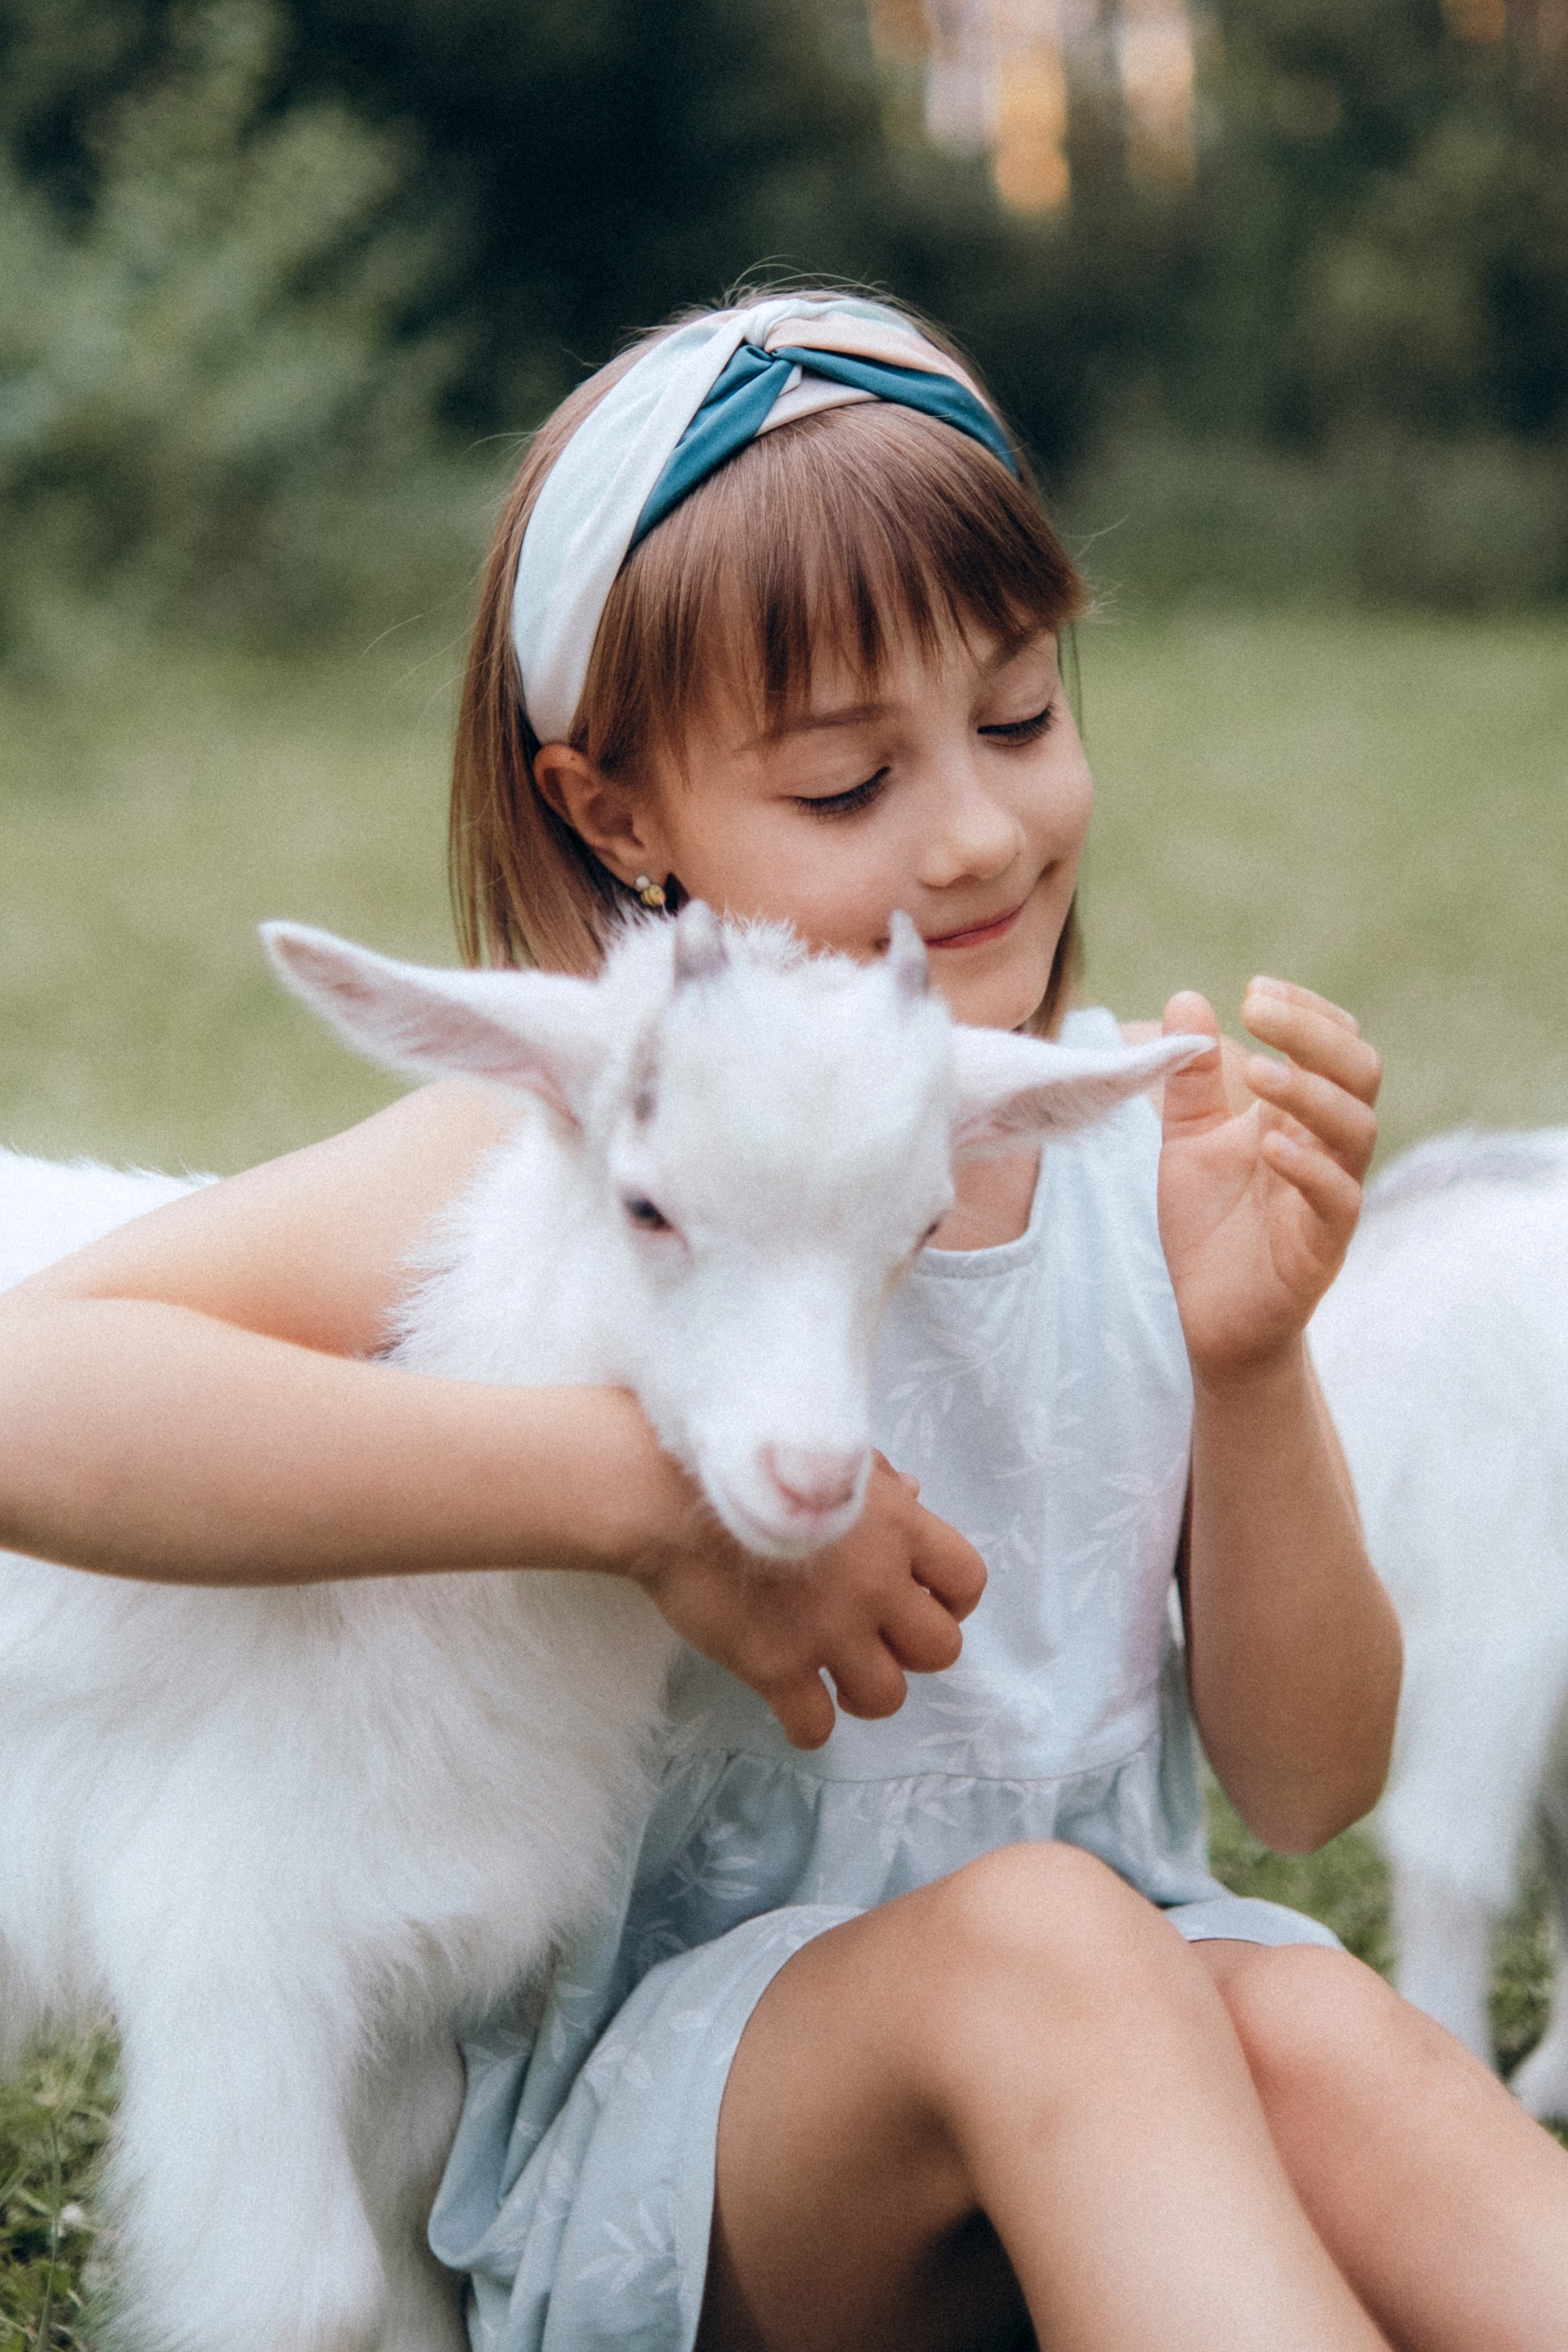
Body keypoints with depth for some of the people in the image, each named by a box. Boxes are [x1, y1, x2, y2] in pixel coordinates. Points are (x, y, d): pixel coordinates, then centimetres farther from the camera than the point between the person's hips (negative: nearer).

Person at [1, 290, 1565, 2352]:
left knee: (1306, 2022, -30)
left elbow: (1307, 1785, 3)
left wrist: (1249, 1360, -15)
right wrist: (654, 1488, -28)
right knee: (1041, 1944, -33)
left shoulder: (1150, 1144, 1)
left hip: (1114, 2053, 4)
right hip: (642, 2123, -3)